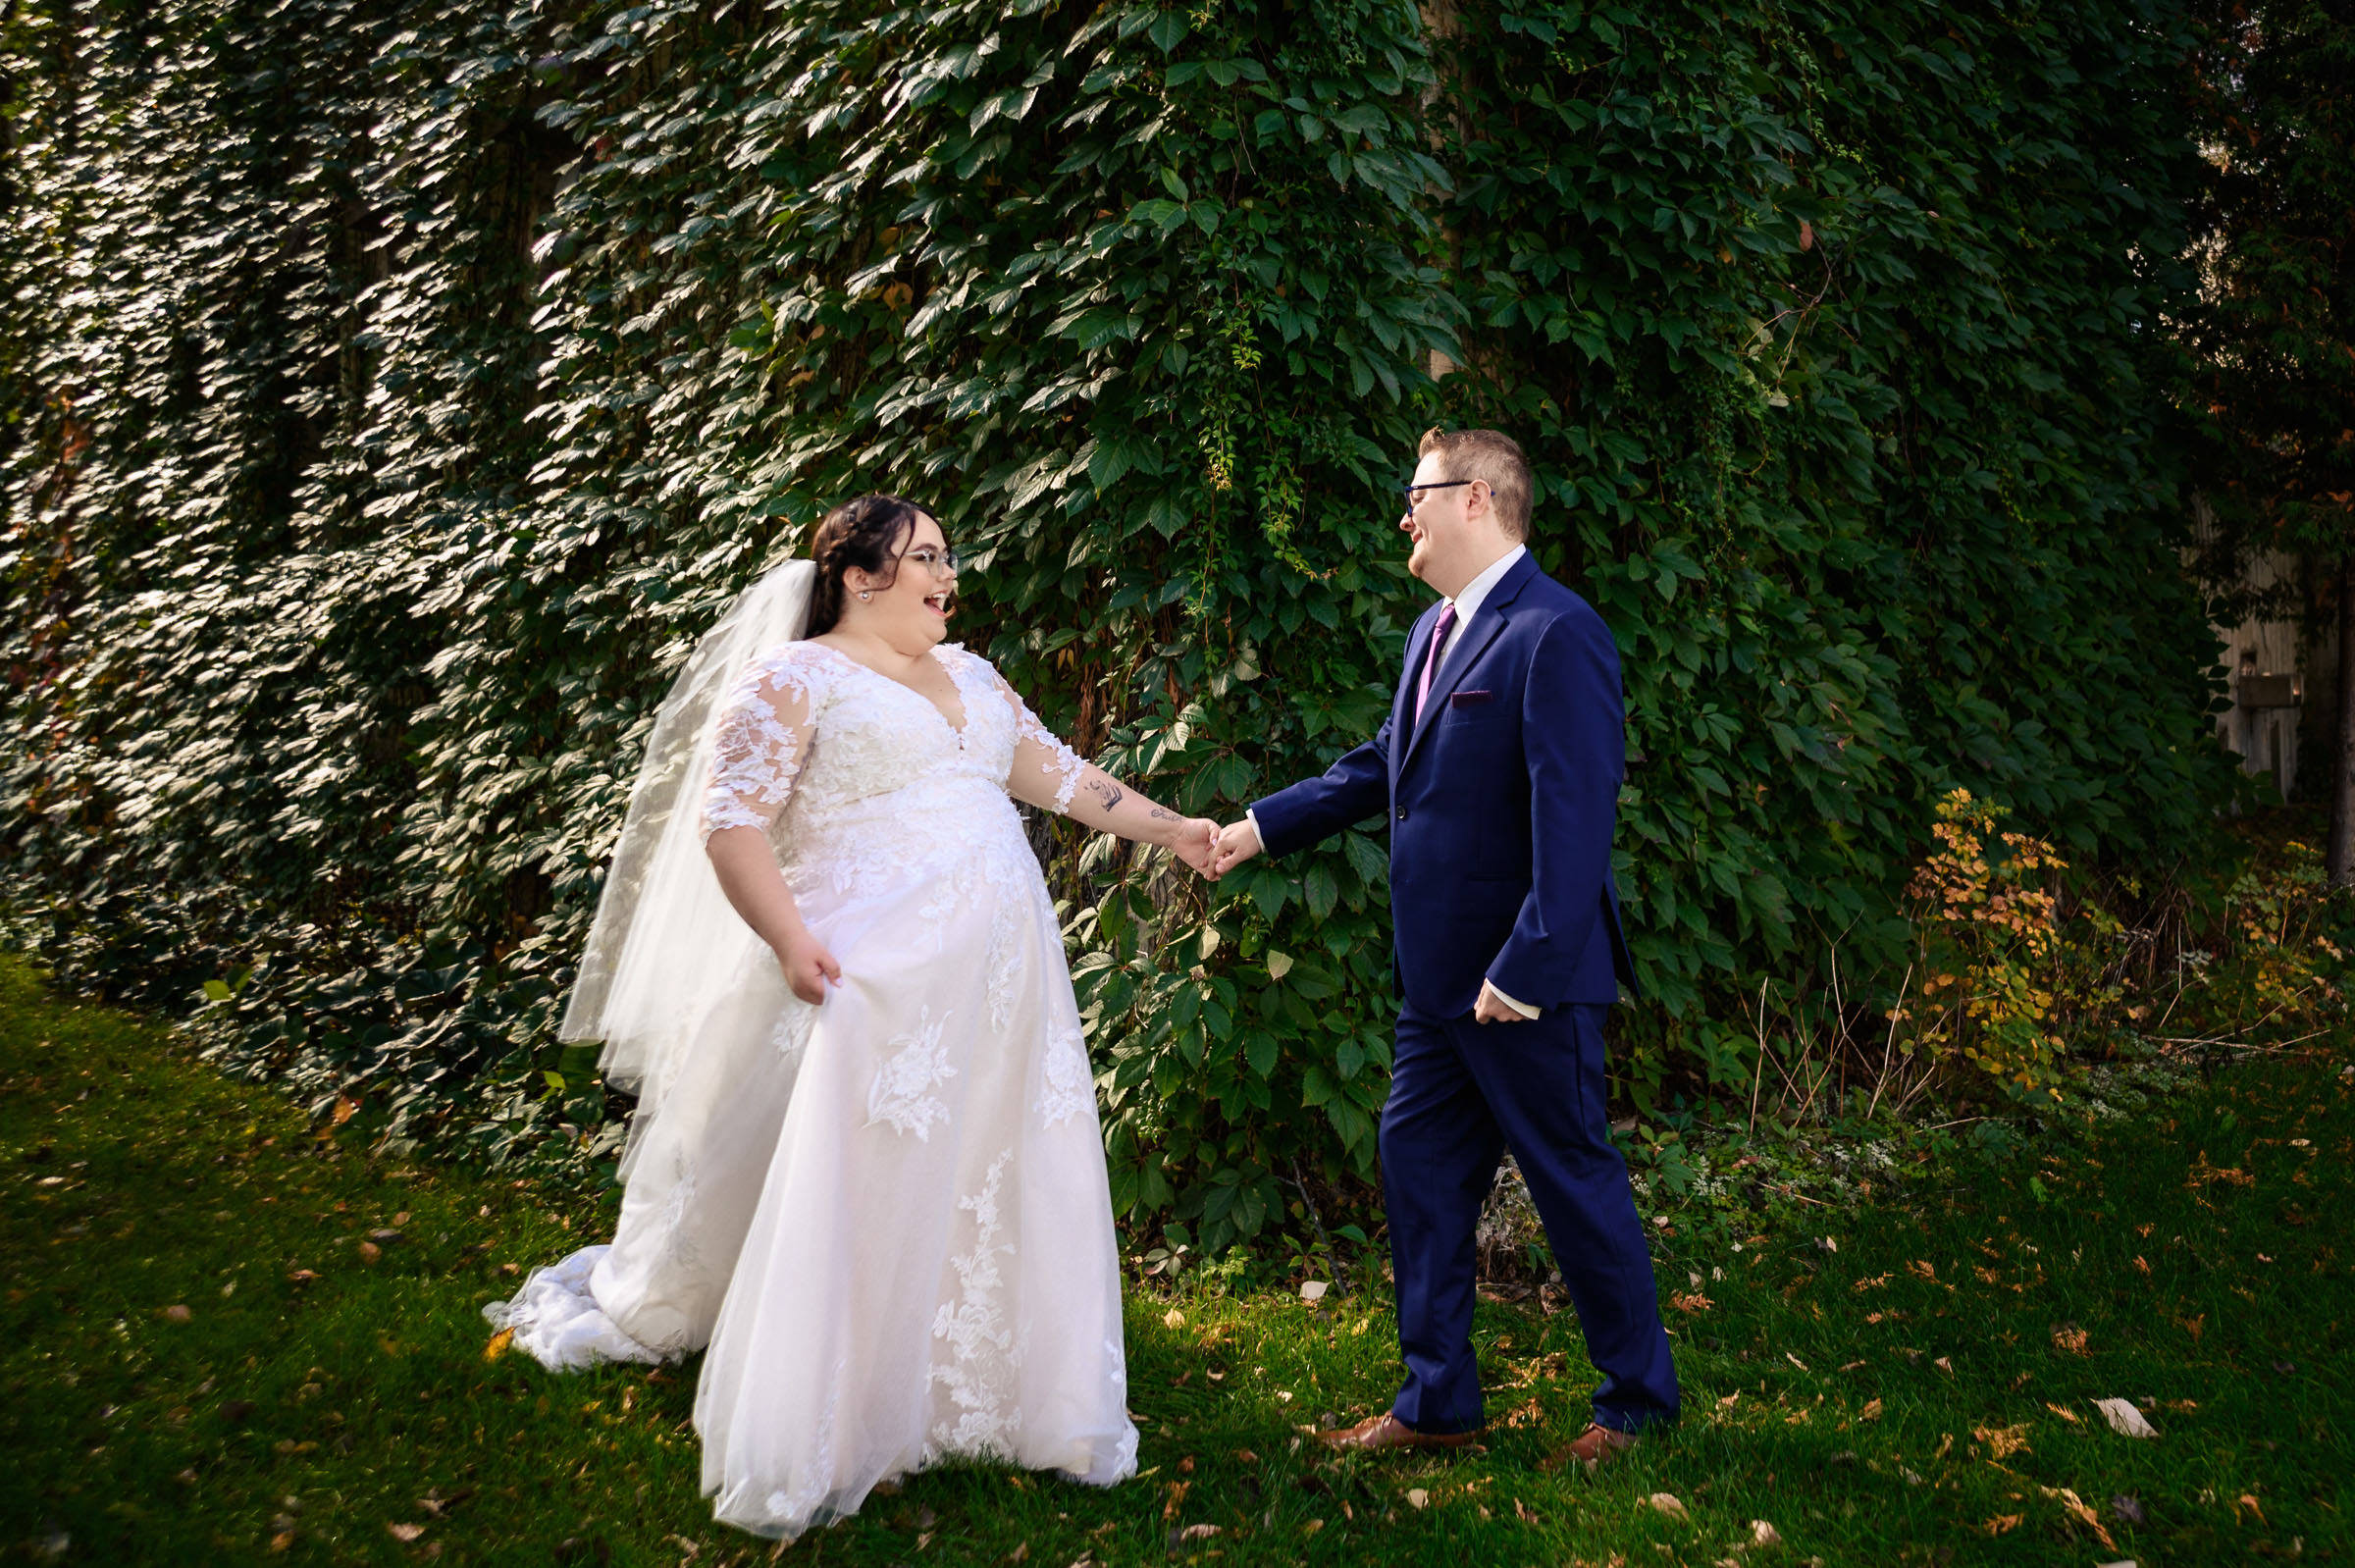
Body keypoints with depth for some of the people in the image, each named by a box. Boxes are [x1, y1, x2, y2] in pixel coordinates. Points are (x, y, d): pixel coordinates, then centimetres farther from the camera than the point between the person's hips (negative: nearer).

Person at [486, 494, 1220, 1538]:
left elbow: (1055, 774, 26)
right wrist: (788, 940, -20)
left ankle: (992, 1402, 21)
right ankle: (805, 1458, 3)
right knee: (854, 1206, -8)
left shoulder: (969, 676, 20)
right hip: (873, 982, -7)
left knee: (1002, 1191, 7)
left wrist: (1170, 829, 22)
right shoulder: (795, 678, -2)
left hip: (998, 984, 7)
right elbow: (730, 823, -9)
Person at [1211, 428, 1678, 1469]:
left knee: (1575, 1183, 5)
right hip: (1438, 977, 9)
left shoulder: (1556, 633, -18)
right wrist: (1263, 827, 15)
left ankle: (1638, 1400, 24)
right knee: (1418, 1168, 13)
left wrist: (1528, 967, -26)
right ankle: (1437, 1403, 26)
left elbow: (1575, 816, -23)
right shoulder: (1436, 629, 12)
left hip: (1526, 986, -9)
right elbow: (1383, 766, 20)